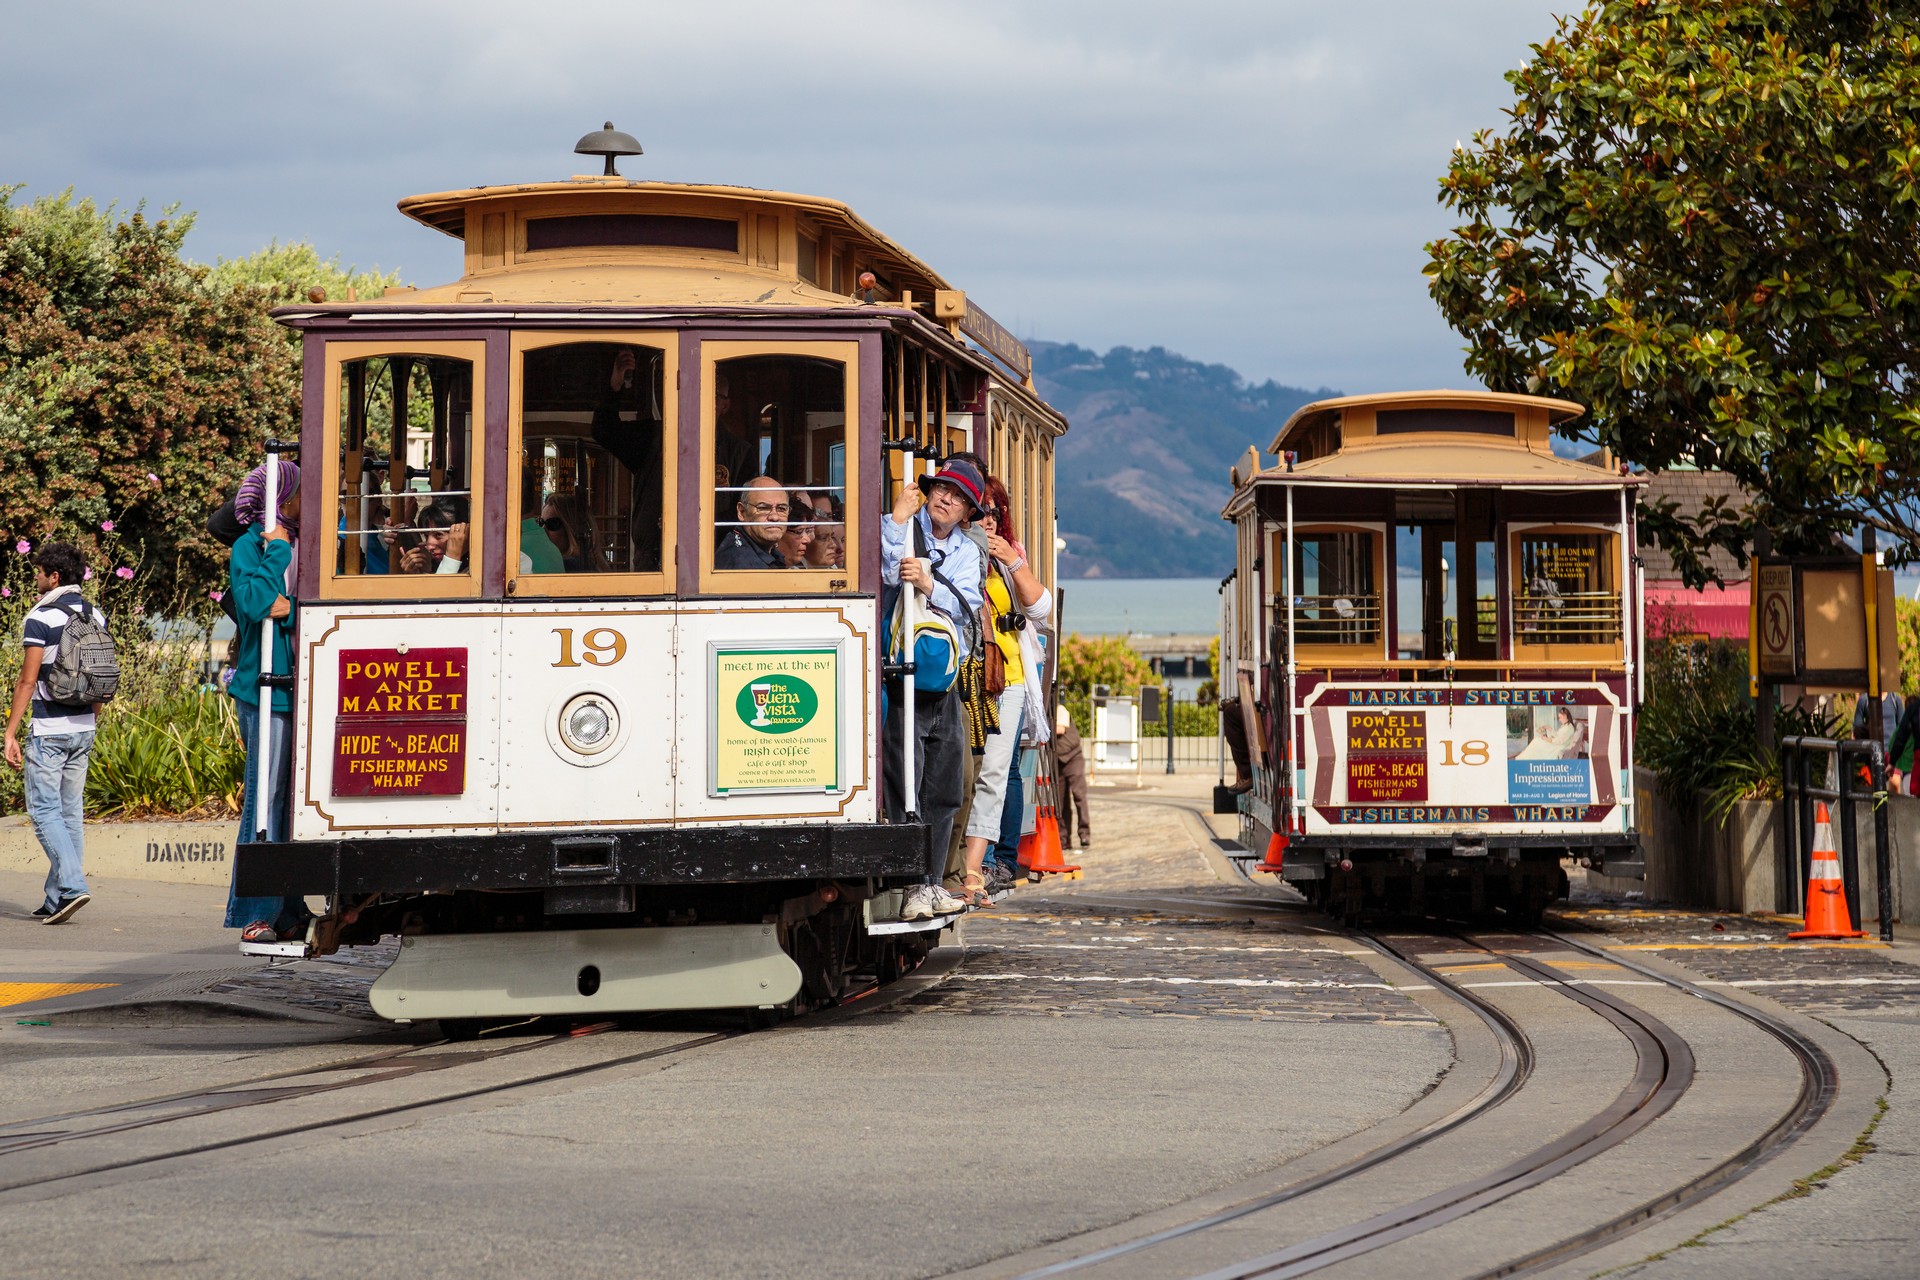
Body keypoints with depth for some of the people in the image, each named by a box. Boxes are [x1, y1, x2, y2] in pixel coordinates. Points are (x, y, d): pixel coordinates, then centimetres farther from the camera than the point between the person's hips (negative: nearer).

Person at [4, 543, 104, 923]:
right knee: (71, 811, 9)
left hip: (48, 730, -7)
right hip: (84, 728, 7)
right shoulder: (97, 617, 10)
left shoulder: (41, 618, -11)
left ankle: (72, 885, -18)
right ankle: (57, 899, 11)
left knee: (44, 810, -4)